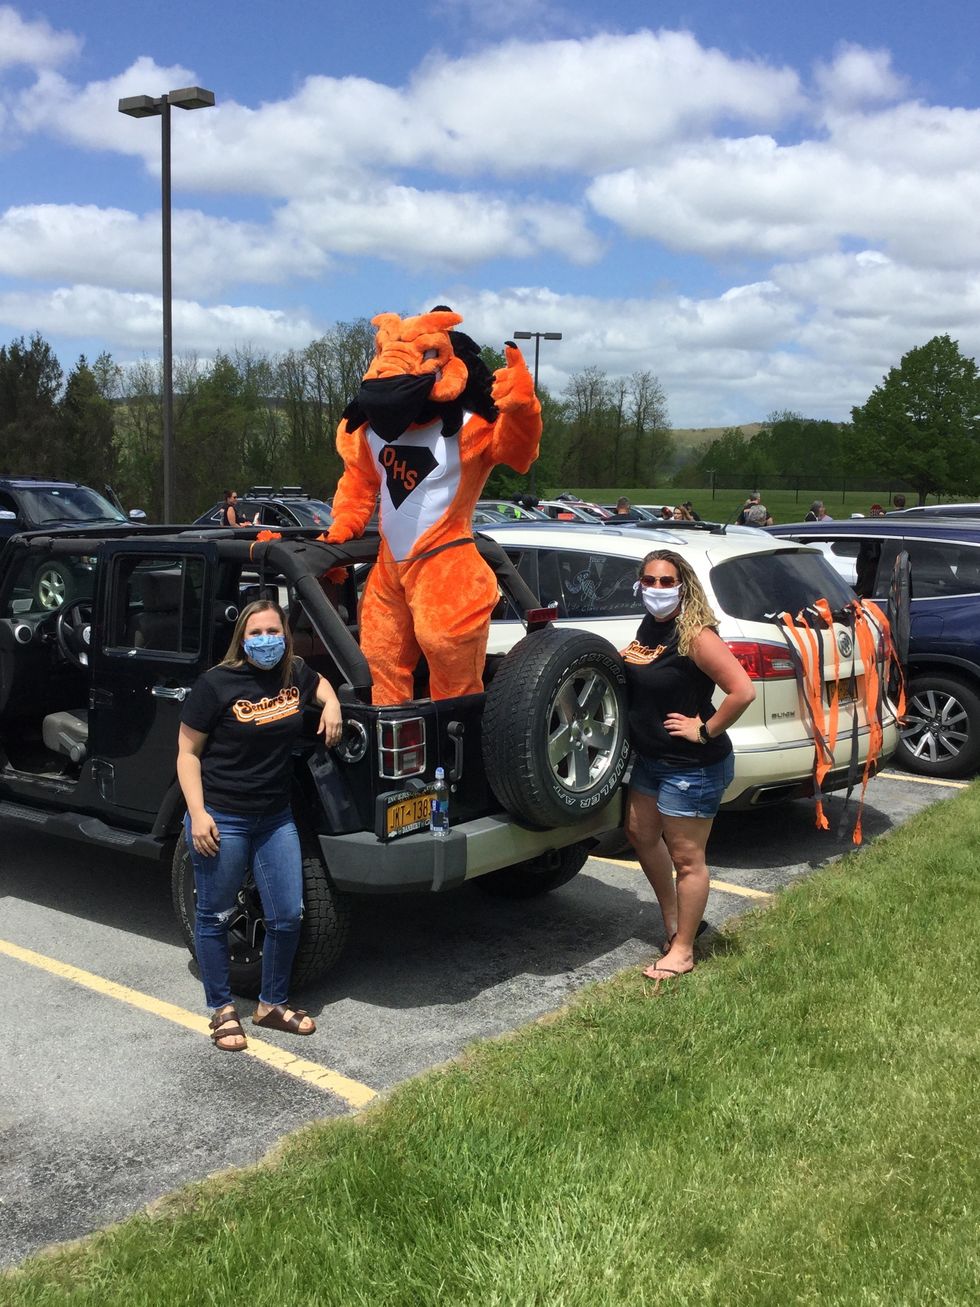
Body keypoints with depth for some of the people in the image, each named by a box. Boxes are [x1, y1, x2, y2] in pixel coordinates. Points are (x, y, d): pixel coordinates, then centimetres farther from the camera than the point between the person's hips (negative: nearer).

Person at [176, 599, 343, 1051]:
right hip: (221, 820, -5)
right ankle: (222, 1011, 25)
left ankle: (273, 1005, 27)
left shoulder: (294, 674, 3)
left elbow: (321, 684, 29)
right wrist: (197, 813, -15)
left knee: (287, 915, 7)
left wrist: (331, 704, 6)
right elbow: (188, 752, -7)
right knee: (215, 916, 8)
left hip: (275, 818, 5)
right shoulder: (216, 684, -12)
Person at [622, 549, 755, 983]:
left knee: (686, 859, 2)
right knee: (641, 833, 22)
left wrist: (705, 731, -21)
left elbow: (743, 691, -29)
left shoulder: (696, 635, -22)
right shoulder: (648, 627, 5)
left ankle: (682, 950, 16)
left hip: (691, 767, -9)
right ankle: (671, 915, 42)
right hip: (650, 759, 10)